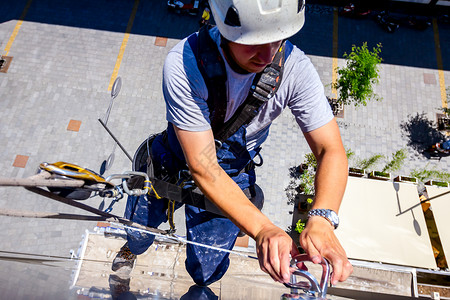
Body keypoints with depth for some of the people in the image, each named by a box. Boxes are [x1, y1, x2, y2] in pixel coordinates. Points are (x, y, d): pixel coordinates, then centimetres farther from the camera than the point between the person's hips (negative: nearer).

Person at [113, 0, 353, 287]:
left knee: (206, 271, 11)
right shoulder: (183, 64, -34)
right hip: (177, 162, 0)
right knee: (138, 234, 21)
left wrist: (322, 219, -43)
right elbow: (202, 167, -35)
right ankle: (132, 250, 66)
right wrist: (262, 228, -48)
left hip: (234, 172, 1)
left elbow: (331, 150, -24)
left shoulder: (296, 67, -27)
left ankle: (201, 289, 55)